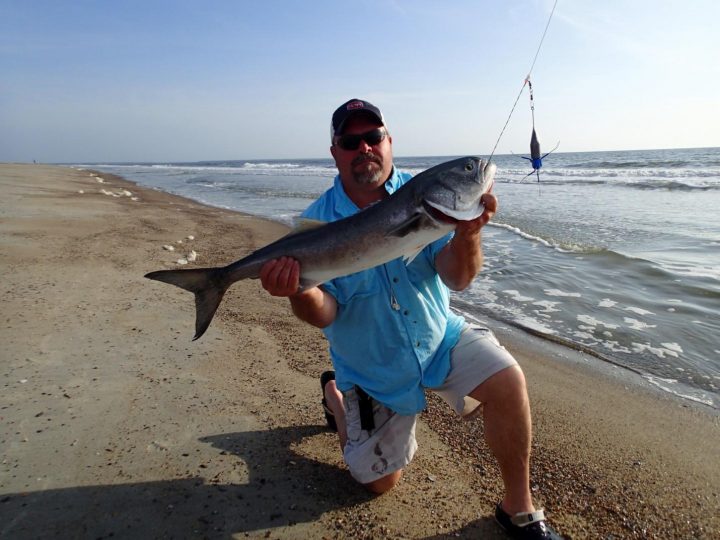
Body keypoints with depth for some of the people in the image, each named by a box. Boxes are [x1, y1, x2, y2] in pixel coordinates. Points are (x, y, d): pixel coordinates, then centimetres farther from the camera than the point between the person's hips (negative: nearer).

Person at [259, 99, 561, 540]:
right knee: (380, 482, 12)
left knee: (507, 382, -25)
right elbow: (324, 314, -19)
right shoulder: (318, 222, -15)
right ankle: (334, 394, 38)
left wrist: (467, 233, -43)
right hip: (374, 368, -1)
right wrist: (300, 291, -42)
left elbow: (457, 278, -22)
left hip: (440, 337, 1)